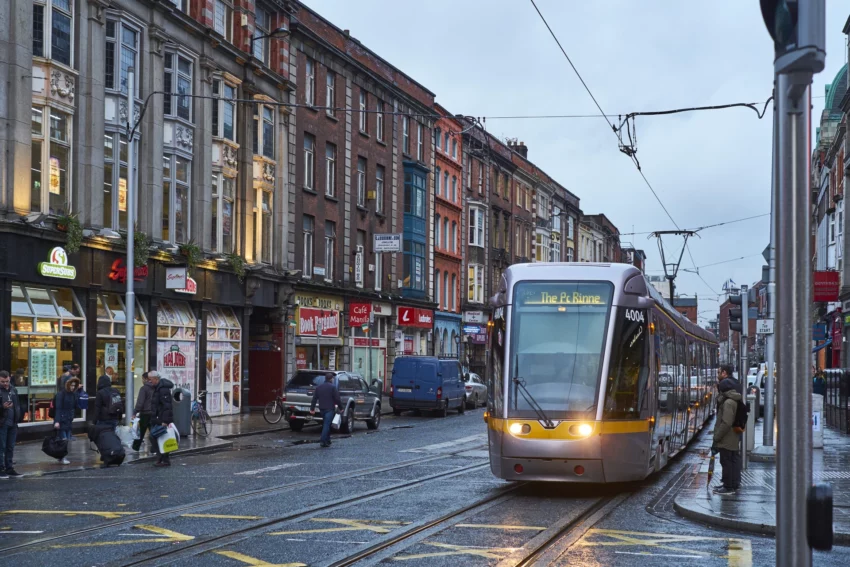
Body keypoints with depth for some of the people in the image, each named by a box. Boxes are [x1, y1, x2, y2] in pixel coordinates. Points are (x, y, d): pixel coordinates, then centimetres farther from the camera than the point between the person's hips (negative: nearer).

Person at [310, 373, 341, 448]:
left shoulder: (319, 387, 11)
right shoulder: (332, 387, -8)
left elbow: (314, 399, 10)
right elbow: (337, 399, -11)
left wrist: (312, 408, 12)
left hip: (322, 409, 6)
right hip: (330, 409, -6)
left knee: (325, 424, 19)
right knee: (327, 425, -10)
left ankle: (327, 440, 23)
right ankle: (324, 441, -18)